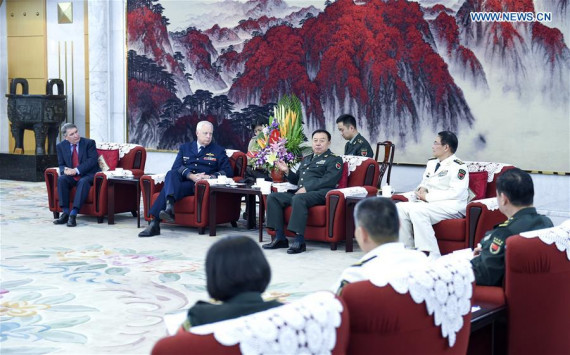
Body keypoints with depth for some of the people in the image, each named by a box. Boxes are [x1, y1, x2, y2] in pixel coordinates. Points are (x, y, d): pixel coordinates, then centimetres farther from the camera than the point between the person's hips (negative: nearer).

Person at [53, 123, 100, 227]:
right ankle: (65, 212, -26)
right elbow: (61, 164, 9)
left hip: (89, 175, -4)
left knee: (83, 181, -36)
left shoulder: (89, 143, -5)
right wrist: (65, 170, -17)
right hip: (72, 176, 4)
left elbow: (92, 160, -14)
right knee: (61, 179, -26)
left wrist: (76, 170, -24)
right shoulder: (61, 146, 6)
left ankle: (73, 214, -40)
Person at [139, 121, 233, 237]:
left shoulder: (219, 151, 18)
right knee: (171, 174, -35)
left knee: (168, 187, -32)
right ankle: (169, 206, -59)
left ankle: (155, 223, -46)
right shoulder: (185, 148, 24)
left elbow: (228, 172, 6)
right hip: (182, 179, 3)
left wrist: (209, 177, -12)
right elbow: (176, 167, 8)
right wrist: (191, 176, -13)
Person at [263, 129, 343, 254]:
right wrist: (287, 171, 14)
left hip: (319, 193, -7)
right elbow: (297, 179, 34)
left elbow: (328, 180, -9)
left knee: (298, 198, -37)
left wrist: (307, 188, -17)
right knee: (273, 197, -10)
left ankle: (299, 241, -39)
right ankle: (280, 238, -14)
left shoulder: (334, 159, 7)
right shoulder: (306, 159, 30)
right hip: (299, 192, 8)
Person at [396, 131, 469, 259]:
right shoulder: (431, 163, 20)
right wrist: (422, 189, 3)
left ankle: (432, 257, -32)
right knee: (400, 208, -14)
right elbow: (424, 182, 30)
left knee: (416, 210, -32)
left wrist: (428, 197, -16)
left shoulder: (458, 167, -8)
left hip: (452, 206, -8)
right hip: (429, 202, 8)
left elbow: (456, 193, -18)